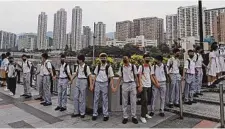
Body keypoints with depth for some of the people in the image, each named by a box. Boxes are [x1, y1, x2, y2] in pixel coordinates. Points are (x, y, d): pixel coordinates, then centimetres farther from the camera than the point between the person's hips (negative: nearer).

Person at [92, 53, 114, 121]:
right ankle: (95, 114, 21)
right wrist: (92, 85, 7)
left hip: (105, 84, -3)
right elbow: (95, 76, 10)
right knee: (96, 99, 8)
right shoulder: (98, 66, 5)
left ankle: (105, 115, 18)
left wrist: (112, 86, -13)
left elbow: (111, 78, -4)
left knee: (105, 100, 6)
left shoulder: (109, 67, -4)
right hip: (97, 83, 3)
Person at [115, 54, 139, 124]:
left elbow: (136, 77, 5)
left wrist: (138, 86, 1)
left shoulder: (133, 66, 0)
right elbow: (120, 78, 8)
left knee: (133, 102, 4)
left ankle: (134, 117, 18)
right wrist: (116, 87, 4)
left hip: (132, 84, -1)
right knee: (124, 102, 7)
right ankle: (125, 117, 19)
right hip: (125, 85, 1)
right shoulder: (121, 68, 4)